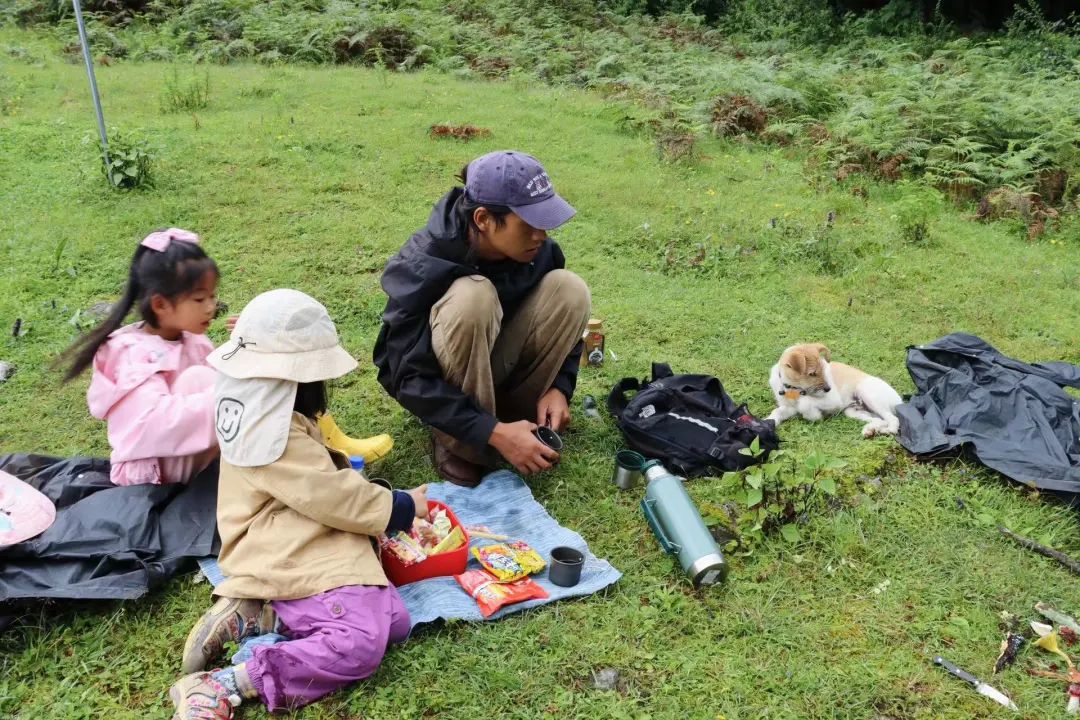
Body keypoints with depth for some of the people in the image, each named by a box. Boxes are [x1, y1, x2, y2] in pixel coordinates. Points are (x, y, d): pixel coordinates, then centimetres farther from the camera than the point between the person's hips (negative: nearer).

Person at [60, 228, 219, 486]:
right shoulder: (135, 354, -21)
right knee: (198, 377, -25)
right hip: (150, 472, -8)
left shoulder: (193, 340, 2)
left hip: (194, 457, 8)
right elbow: (161, 421, -35)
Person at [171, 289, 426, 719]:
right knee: (359, 642, -27)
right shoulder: (275, 433, -20)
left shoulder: (253, 405, 11)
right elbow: (334, 497, -17)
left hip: (284, 548, 11)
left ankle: (252, 617, -3)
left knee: (392, 620, -4)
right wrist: (403, 508, -4)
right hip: (290, 560, -11)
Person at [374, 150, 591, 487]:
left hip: (493, 364, 5)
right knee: (473, 297, -36)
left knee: (568, 289, -19)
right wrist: (494, 433, -37)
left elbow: (562, 317, 1)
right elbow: (411, 378, -30)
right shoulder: (422, 267, -30)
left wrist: (559, 387, -17)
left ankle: (515, 413, -8)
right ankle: (457, 444, -20)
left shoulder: (538, 251, -15)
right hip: (435, 377, -4)